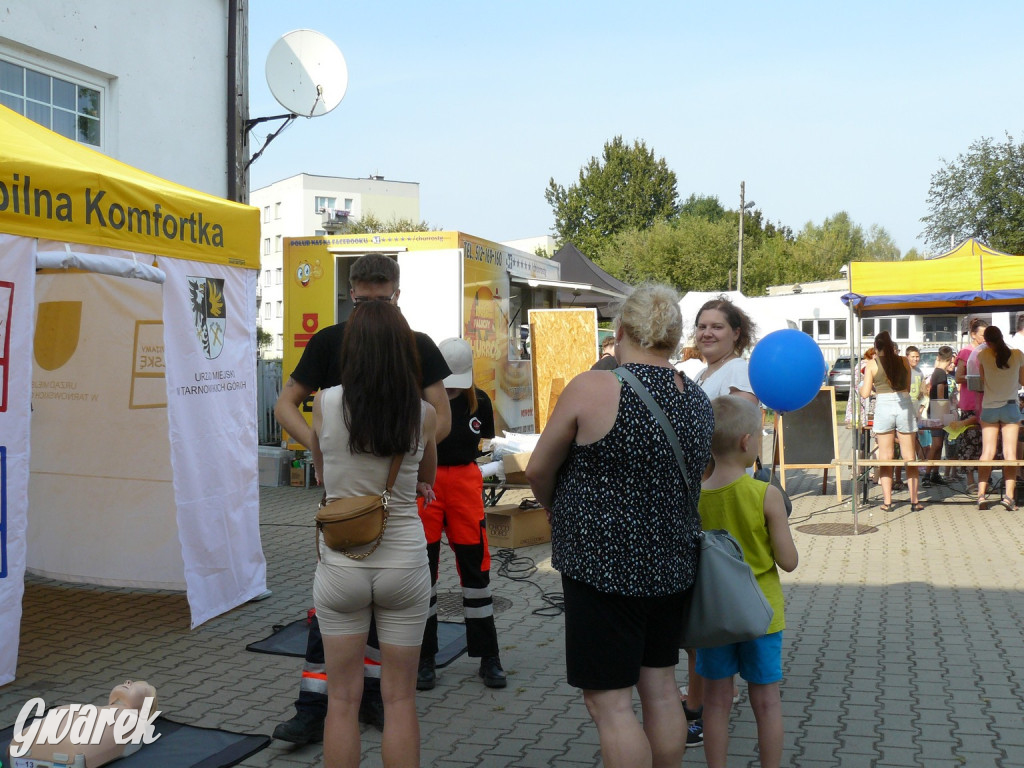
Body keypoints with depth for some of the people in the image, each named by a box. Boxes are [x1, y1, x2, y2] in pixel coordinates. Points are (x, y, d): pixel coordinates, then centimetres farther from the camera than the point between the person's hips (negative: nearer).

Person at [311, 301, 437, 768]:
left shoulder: (325, 404, -9)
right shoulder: (423, 414, -8)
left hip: (340, 565, 0)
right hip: (404, 562, 1)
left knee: (343, 699, 12)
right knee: (400, 698, 12)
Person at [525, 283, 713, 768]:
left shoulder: (594, 388, -16)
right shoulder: (698, 401, 3)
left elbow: (538, 471, -7)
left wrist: (557, 512, 13)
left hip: (603, 565, -7)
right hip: (672, 565, 7)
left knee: (608, 701, 3)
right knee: (660, 688, 18)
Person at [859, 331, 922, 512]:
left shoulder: (872, 364, 0)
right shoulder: (904, 361, 6)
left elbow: (865, 393, -1)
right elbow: (907, 388, 12)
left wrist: (860, 387, 20)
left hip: (883, 407, -1)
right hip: (904, 406, 1)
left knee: (885, 457, 6)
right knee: (909, 456, 8)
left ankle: (887, 501, 5)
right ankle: (914, 500, 9)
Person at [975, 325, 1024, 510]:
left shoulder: (983, 355, -4)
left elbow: (982, 382, 5)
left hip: (989, 408, 1)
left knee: (987, 452, 2)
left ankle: (981, 495, -3)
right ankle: (1008, 495, -8)